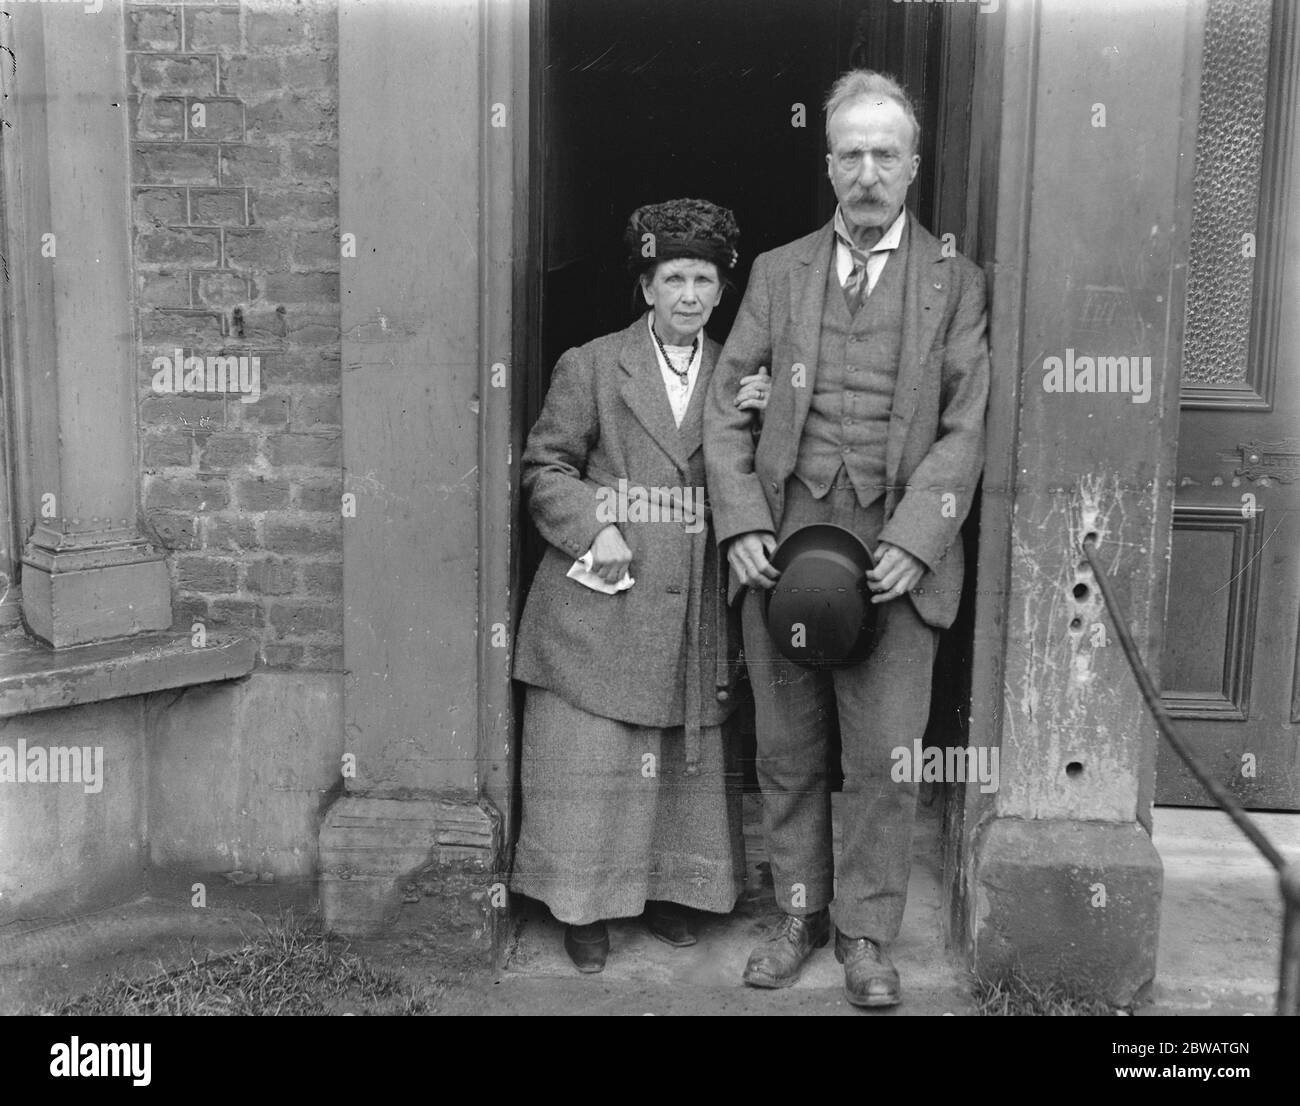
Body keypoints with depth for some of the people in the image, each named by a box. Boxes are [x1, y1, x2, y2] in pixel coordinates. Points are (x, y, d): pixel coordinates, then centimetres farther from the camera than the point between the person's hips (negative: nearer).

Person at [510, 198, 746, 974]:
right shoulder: (591, 367, 1)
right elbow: (546, 469, -1)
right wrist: (594, 526, -14)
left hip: (696, 611, 3)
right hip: (602, 603, -3)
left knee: (686, 760, 12)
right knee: (590, 759, 2)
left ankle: (670, 891, 29)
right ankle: (586, 905, 17)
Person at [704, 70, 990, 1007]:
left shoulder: (956, 283, 6)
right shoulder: (777, 272, 12)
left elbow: (966, 429, -1)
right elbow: (728, 409, 8)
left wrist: (914, 541, -13)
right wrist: (743, 524, -5)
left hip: (898, 549, -2)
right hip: (782, 539, 2)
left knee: (885, 756, 1)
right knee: (788, 751, 10)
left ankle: (867, 932, 17)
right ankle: (800, 913, 26)